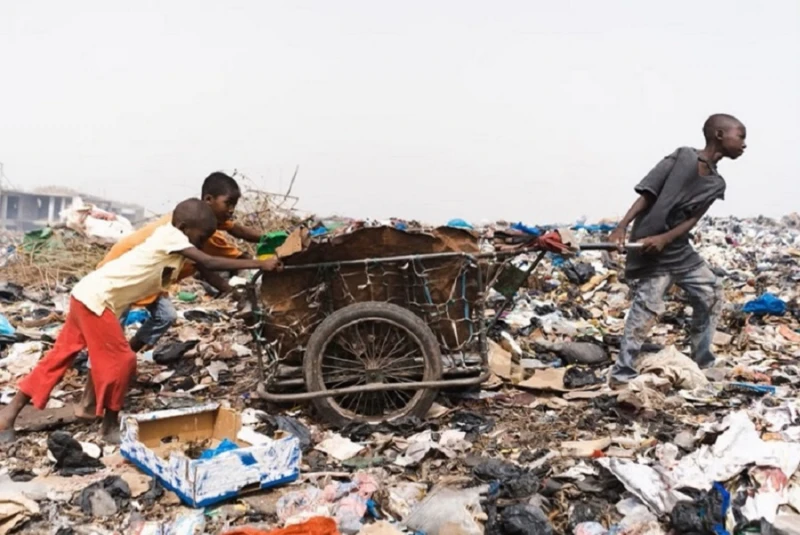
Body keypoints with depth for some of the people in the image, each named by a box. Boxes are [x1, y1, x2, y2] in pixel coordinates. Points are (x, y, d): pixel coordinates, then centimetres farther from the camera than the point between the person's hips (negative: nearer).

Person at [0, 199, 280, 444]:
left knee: (60, 356, 14)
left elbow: (202, 268, 13)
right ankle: (110, 425, 11)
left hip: (88, 295, 10)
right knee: (121, 360, -3)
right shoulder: (171, 236, -17)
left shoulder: (175, 250, 10)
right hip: (96, 298, -10)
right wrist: (259, 264, -25)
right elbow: (209, 263, -24)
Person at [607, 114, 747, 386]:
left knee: (711, 294, 11)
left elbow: (692, 220, -3)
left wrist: (664, 239, -21)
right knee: (647, 308, -11)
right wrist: (622, 226, -25)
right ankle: (621, 374, -3)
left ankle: (703, 362, 27)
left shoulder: (716, 184, 7)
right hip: (648, 249, -8)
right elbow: (647, 194, -14)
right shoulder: (682, 156, -10)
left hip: (679, 249, 8)